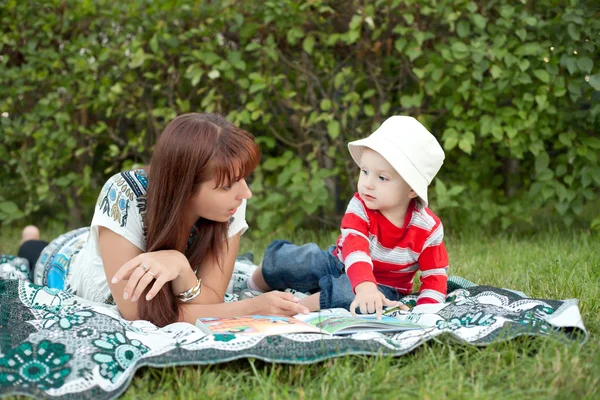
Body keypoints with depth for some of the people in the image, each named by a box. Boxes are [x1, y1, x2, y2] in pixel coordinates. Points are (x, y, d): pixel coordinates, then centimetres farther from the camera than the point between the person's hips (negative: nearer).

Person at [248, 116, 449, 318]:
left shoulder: (429, 228, -20)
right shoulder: (359, 207, -23)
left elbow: (435, 275, -12)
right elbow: (354, 249, -40)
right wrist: (364, 286, -61)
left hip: (381, 286, -2)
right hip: (341, 264, 2)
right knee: (281, 258, -16)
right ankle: (255, 288, 12)